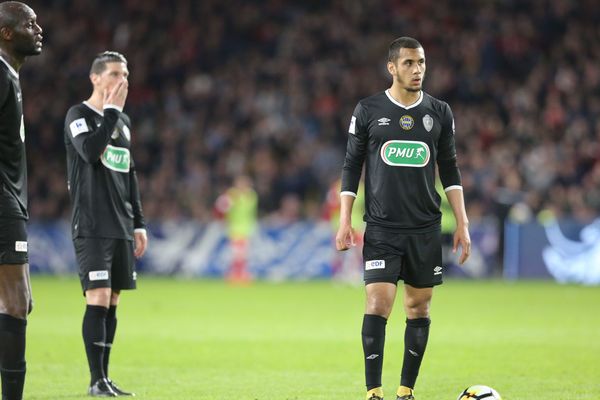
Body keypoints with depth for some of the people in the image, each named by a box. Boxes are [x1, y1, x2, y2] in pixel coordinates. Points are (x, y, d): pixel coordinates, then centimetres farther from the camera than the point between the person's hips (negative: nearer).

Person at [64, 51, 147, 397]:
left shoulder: (123, 121, 17)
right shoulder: (78, 115, -3)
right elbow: (90, 150, -23)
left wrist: (138, 223, 18)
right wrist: (112, 109, -17)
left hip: (121, 226, 7)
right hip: (91, 226, -7)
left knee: (112, 302, 5)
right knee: (98, 299, -13)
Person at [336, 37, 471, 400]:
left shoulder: (440, 113, 7)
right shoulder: (368, 111, 1)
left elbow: (450, 170, 11)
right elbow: (352, 166, 5)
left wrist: (462, 224, 6)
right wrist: (345, 220, -2)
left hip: (426, 228, 3)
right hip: (381, 228, -2)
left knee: (419, 309, 4)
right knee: (378, 304, -12)